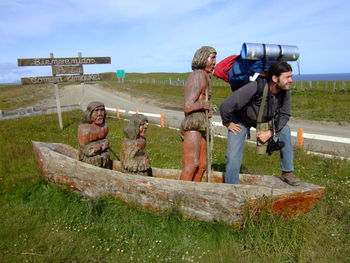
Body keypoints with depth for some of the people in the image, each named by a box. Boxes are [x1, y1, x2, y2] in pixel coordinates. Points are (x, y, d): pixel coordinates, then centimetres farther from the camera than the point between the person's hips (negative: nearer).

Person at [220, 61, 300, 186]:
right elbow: (225, 106, -34)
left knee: (285, 130, -13)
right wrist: (227, 124, -18)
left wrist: (270, 132, -17)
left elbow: (285, 114, -6)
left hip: (264, 120, 5)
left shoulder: (285, 91, -21)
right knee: (233, 156, -12)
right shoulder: (255, 88, -39)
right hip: (240, 120, -5)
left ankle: (287, 172, 1)